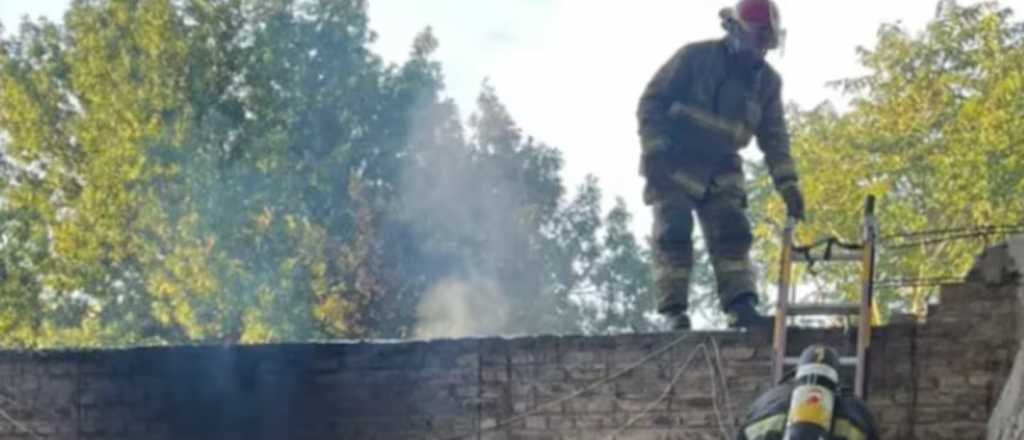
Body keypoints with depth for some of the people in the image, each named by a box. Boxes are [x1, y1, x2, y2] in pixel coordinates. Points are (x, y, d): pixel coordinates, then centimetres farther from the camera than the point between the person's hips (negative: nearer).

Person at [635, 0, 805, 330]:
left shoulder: (767, 80, 4)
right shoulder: (694, 57, -10)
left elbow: (774, 138, 6)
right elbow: (651, 101, -9)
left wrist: (788, 185, -4)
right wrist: (654, 150, -19)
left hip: (720, 170, 4)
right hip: (673, 164, -4)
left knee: (731, 234, -8)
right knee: (674, 232, -13)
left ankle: (741, 307, -11)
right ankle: (674, 311, -11)